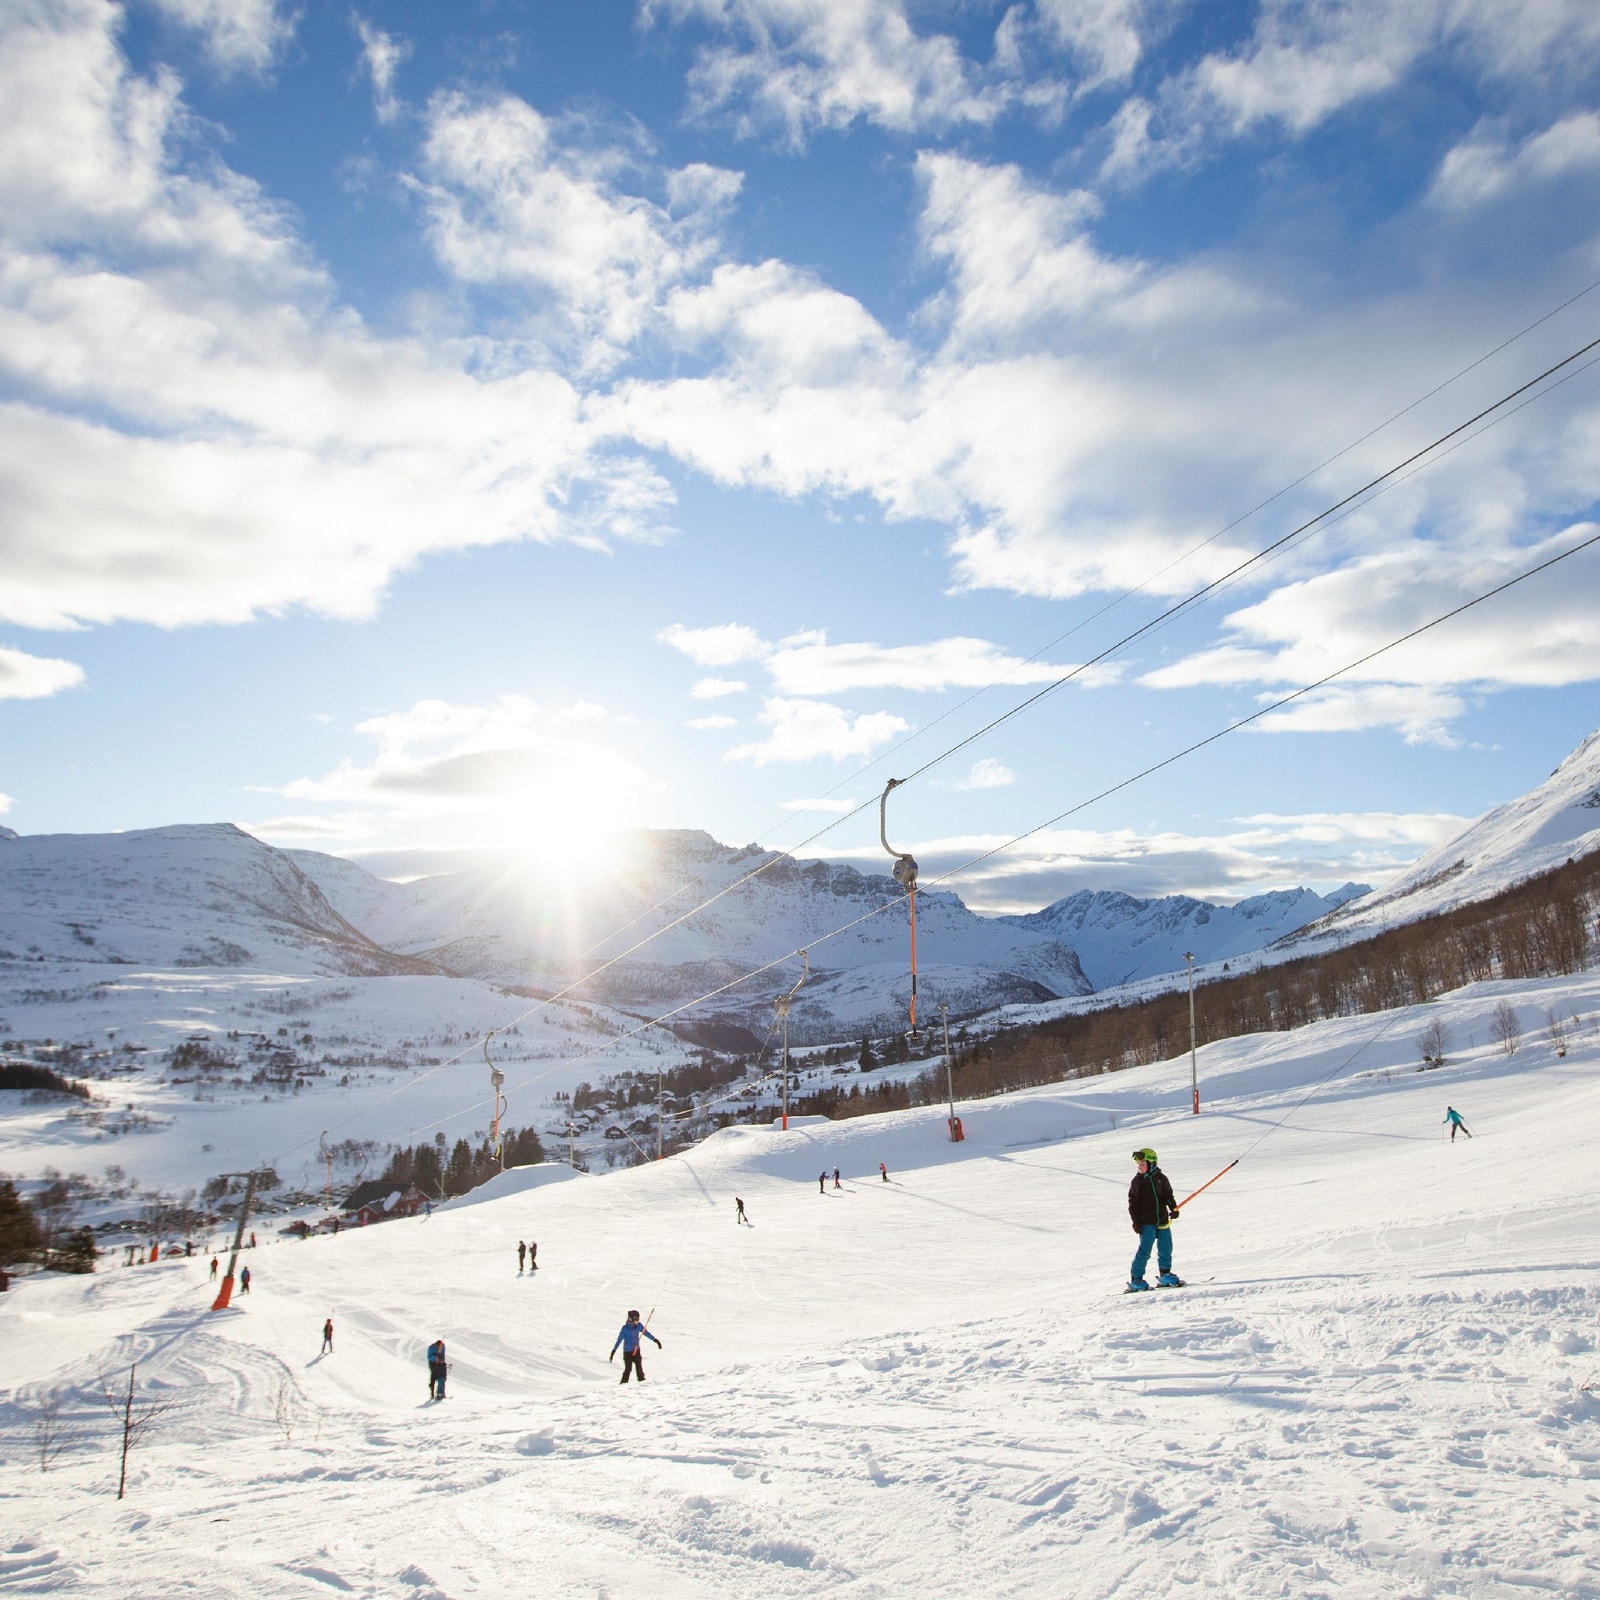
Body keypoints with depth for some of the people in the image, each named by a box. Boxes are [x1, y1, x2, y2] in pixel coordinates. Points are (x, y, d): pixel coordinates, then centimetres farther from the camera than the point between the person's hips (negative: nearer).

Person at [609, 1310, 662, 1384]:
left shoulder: (639, 1325, -5)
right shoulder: (625, 1328, -18)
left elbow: (646, 1333, 7)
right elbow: (619, 1339, -14)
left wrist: (655, 1340, 10)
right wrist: (614, 1351, -17)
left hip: (637, 1350, 4)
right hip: (628, 1352, -4)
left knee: (639, 1367, 4)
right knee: (628, 1369, -6)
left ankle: (642, 1381, 16)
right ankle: (624, 1383, 6)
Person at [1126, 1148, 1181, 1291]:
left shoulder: (1161, 1178, 5)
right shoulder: (1137, 1181, -3)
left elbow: (1168, 1195, 11)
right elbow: (1133, 1203, -3)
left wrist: (1173, 1208, -7)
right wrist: (1136, 1222, -8)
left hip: (1163, 1221, 4)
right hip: (1146, 1223, -4)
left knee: (1166, 1249, 10)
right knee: (1144, 1251, -6)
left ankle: (1165, 1275, 28)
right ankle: (1136, 1280, 0)